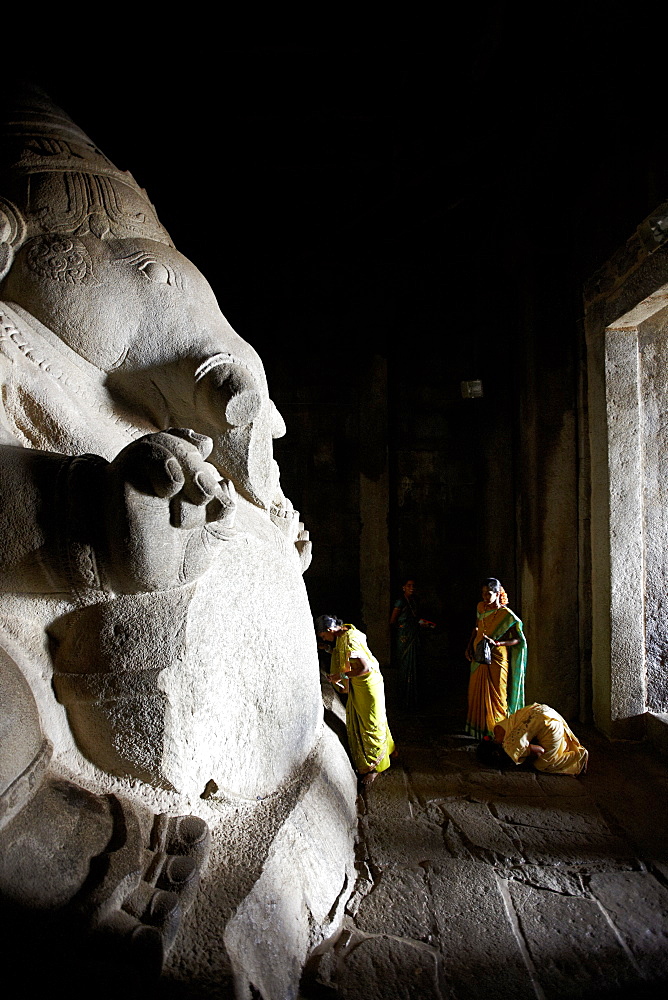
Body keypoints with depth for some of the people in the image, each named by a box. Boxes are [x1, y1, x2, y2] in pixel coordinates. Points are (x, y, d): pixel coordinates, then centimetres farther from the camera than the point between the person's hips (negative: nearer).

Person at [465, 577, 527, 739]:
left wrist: (497, 643, -24)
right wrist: (469, 647, 9)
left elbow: (518, 639, -12)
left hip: (496, 659, -6)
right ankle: (479, 728, 25)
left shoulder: (506, 614, -13)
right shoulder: (481, 607, 5)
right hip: (478, 658, 6)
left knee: (495, 695, 0)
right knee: (477, 693, 12)